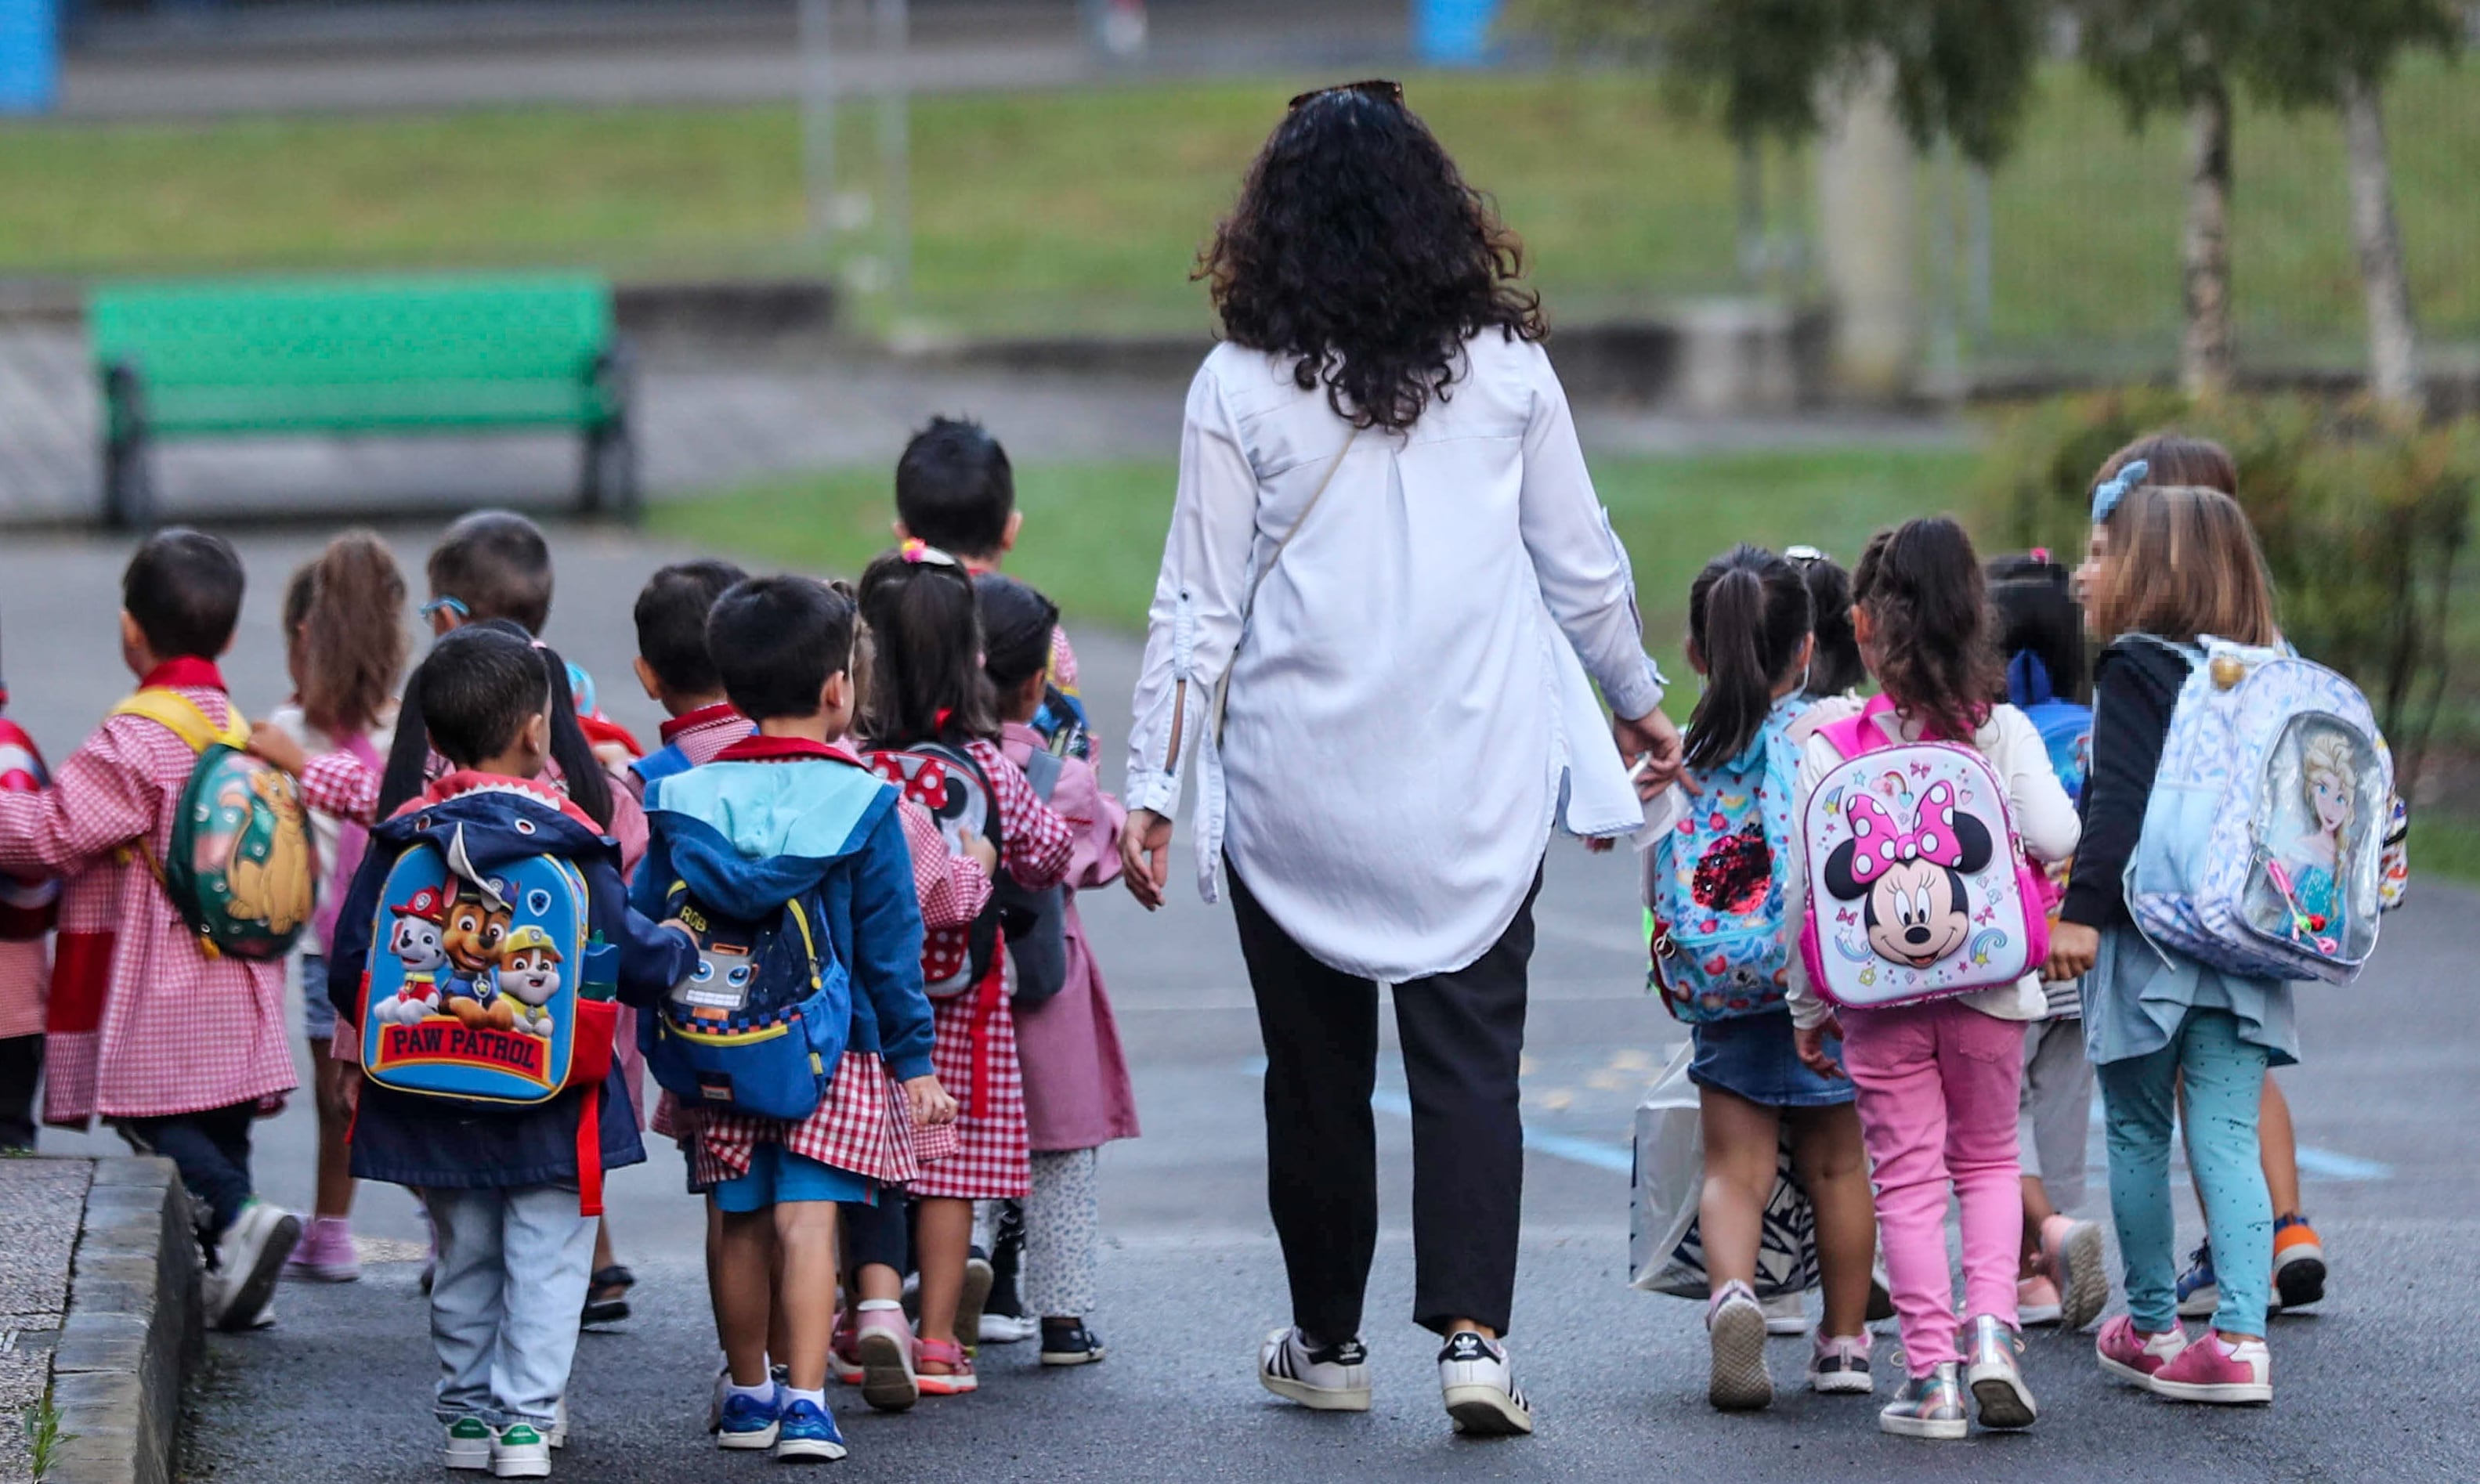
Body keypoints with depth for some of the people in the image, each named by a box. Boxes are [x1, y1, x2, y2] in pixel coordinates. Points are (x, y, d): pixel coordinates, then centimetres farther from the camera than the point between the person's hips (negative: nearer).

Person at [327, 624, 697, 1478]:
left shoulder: (402, 840, -6)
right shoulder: (570, 842, -13)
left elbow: (349, 972, -3)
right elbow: (633, 961, -11)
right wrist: (683, 948, 11)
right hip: (548, 1104, -3)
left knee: (465, 1260, 16)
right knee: (546, 1261, 5)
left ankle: (467, 1413, 19)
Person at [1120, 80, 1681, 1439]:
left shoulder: (1242, 386, -5)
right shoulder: (1505, 370, 0)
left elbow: (1201, 605, -4)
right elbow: (1583, 568, 8)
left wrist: (1151, 789, 1)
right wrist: (1637, 702, 24)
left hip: (1298, 785, -1)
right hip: (1473, 787, 1)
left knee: (1316, 1064, 11)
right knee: (1470, 1056, 2)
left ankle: (1327, 1340, 20)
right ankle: (1472, 1334, -11)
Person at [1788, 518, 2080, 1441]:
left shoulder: (1829, 745, -4)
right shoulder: (2004, 731, -4)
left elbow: (1807, 888, -2)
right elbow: (2054, 837, -16)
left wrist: (1808, 1005, 7)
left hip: (1878, 989, -1)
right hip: (1987, 984, 1)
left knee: (1907, 1175, 6)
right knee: (1988, 1159, 18)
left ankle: (1930, 1372, 2)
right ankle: (1991, 1325, 0)